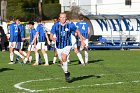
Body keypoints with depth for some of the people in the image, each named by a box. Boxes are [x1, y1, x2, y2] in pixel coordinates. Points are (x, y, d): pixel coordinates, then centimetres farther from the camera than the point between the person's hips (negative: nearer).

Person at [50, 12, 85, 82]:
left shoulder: (70, 26, -4)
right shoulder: (55, 26, -2)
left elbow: (77, 32, 11)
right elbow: (51, 35, 0)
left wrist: (82, 40, 8)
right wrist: (53, 38, -23)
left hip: (67, 45, -3)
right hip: (59, 46, 3)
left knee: (64, 58, -28)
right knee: (62, 62, 10)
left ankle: (66, 73, -14)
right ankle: (67, 74, 35)